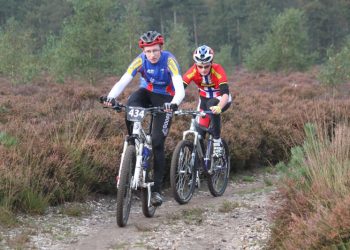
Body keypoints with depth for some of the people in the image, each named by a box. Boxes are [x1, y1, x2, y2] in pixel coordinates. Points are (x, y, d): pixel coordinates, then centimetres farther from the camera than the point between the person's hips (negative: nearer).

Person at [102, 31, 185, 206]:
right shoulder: (140, 60, -19)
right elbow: (123, 81, -28)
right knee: (130, 108, -35)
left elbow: (180, 88, -36)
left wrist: (174, 103, -57)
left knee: (157, 143, -11)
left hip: (164, 99, -2)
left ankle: (156, 190, -2)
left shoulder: (169, 60, -26)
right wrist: (111, 97, -48)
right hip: (147, 93, 2)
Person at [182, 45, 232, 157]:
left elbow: (225, 93, -41)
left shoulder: (217, 70, -31)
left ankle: (217, 142, -24)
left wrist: (218, 108, -61)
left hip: (221, 100, -3)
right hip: (204, 99, 4)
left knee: (212, 105, -36)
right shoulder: (193, 71, -25)